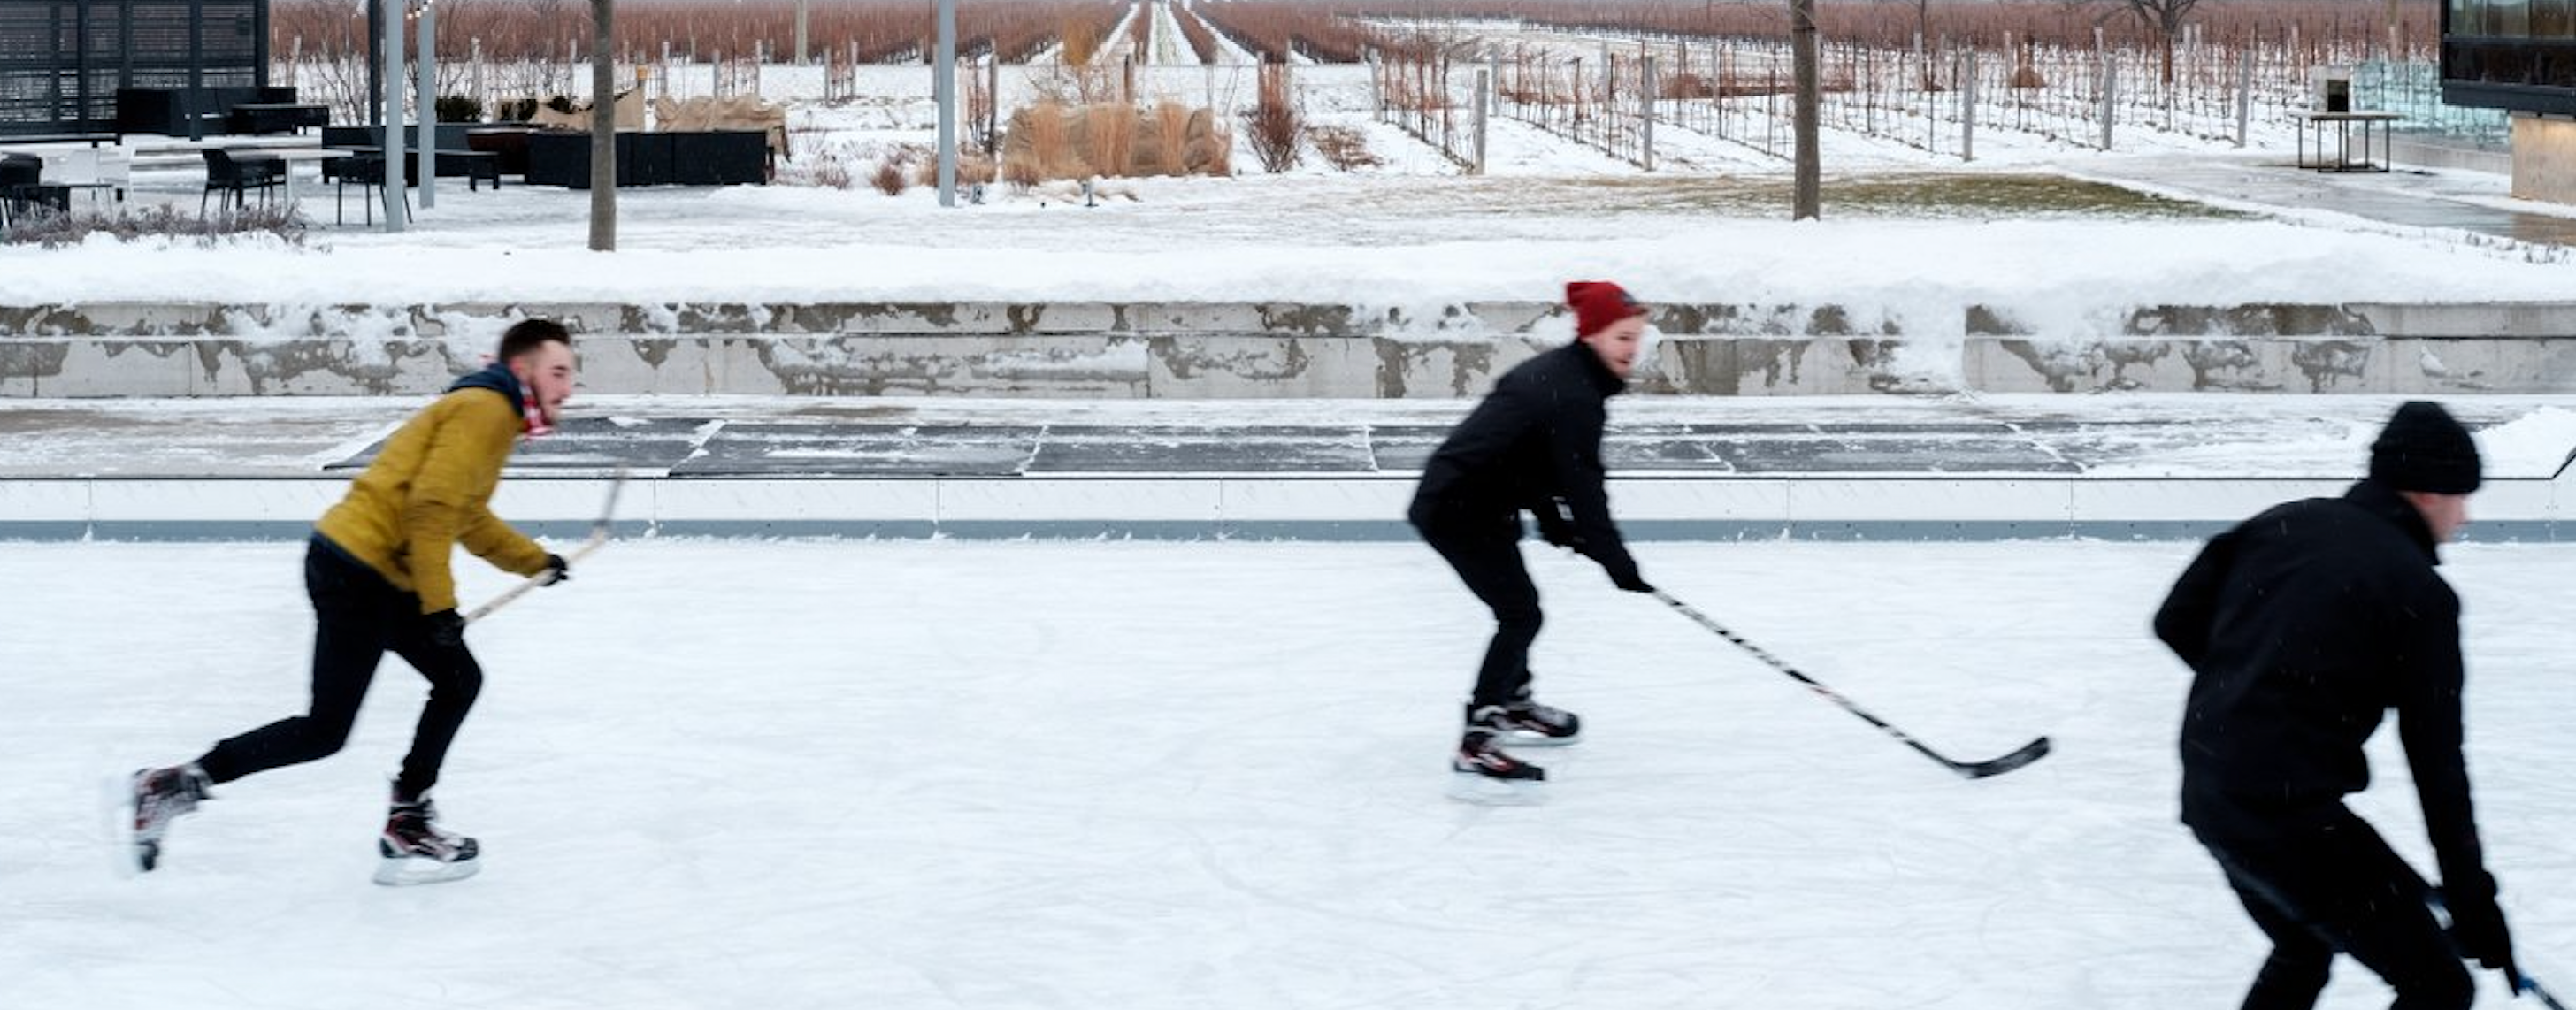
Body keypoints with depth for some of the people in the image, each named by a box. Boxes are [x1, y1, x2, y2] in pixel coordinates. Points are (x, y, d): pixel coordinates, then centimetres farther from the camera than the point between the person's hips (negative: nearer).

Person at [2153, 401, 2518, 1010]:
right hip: (2290, 815, -8)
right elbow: (2436, 763, -10)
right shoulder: (2419, 591, -10)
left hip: (2209, 793, 8)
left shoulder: (2286, 523, 8)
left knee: (2304, 949, 33)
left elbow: (2177, 621, 12)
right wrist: (2473, 904, -4)